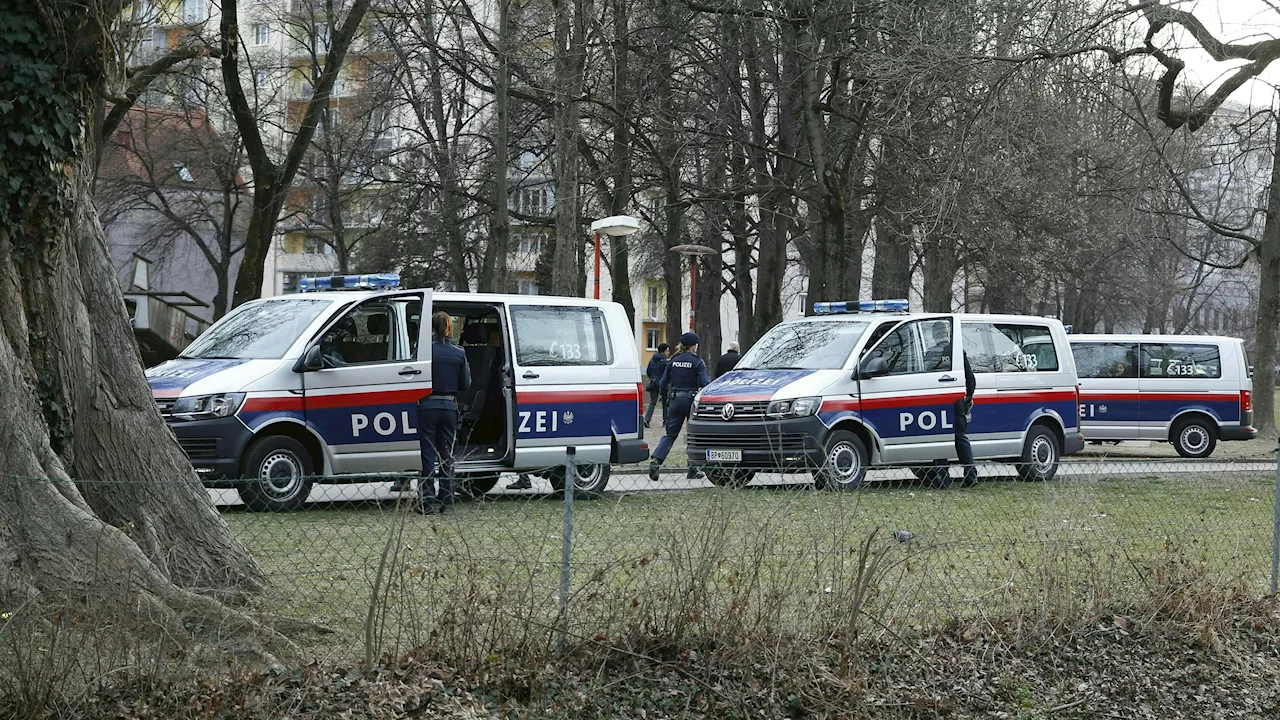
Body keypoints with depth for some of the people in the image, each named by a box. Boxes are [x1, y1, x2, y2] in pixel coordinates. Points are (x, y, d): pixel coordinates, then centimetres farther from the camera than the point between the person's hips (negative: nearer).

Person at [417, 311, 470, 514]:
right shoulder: (458, 354, 0)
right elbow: (465, 384, 5)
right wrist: (466, 368, 23)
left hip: (428, 405, -3)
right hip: (449, 406, 3)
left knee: (428, 452, 1)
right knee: (446, 453, 13)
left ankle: (428, 500, -3)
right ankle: (445, 499, 15)